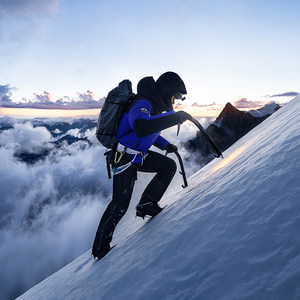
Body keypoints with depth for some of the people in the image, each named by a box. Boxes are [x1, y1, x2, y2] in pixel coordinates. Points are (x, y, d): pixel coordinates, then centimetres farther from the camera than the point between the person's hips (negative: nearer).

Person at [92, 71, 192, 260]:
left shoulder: (155, 105, 6)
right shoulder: (143, 105, -25)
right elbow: (141, 127, -48)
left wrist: (165, 145, 12)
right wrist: (175, 117, -41)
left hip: (140, 155, 9)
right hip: (125, 158, -9)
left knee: (169, 166, 6)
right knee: (120, 205, -3)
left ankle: (147, 204, 12)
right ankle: (100, 248, 15)